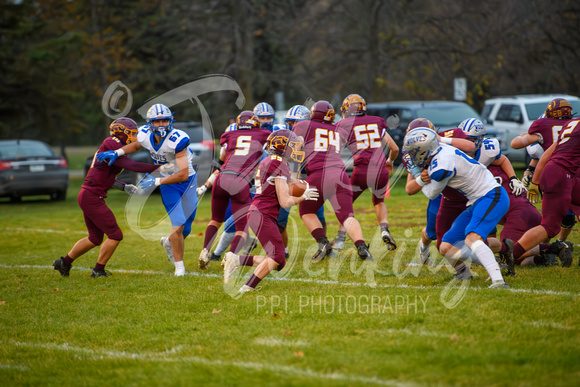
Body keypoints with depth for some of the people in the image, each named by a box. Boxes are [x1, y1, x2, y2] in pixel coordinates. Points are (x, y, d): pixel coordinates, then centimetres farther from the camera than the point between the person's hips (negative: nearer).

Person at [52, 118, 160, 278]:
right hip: (92, 197, -10)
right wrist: (159, 168, -24)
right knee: (115, 235, -5)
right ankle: (98, 270, 5)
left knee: (95, 238, 21)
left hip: (88, 196, 10)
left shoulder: (112, 147, 15)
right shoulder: (110, 146, -17)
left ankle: (64, 263, 30)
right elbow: (133, 166, -26)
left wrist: (124, 187, 14)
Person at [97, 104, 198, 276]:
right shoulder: (146, 136, -13)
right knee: (178, 225, -12)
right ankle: (179, 266, 5)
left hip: (187, 181, -2)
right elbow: (136, 145, 16)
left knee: (185, 230, 6)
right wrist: (118, 152, -2)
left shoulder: (177, 140, -29)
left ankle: (169, 242, 41)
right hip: (168, 185, 2)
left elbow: (183, 174, -29)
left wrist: (156, 182, -28)